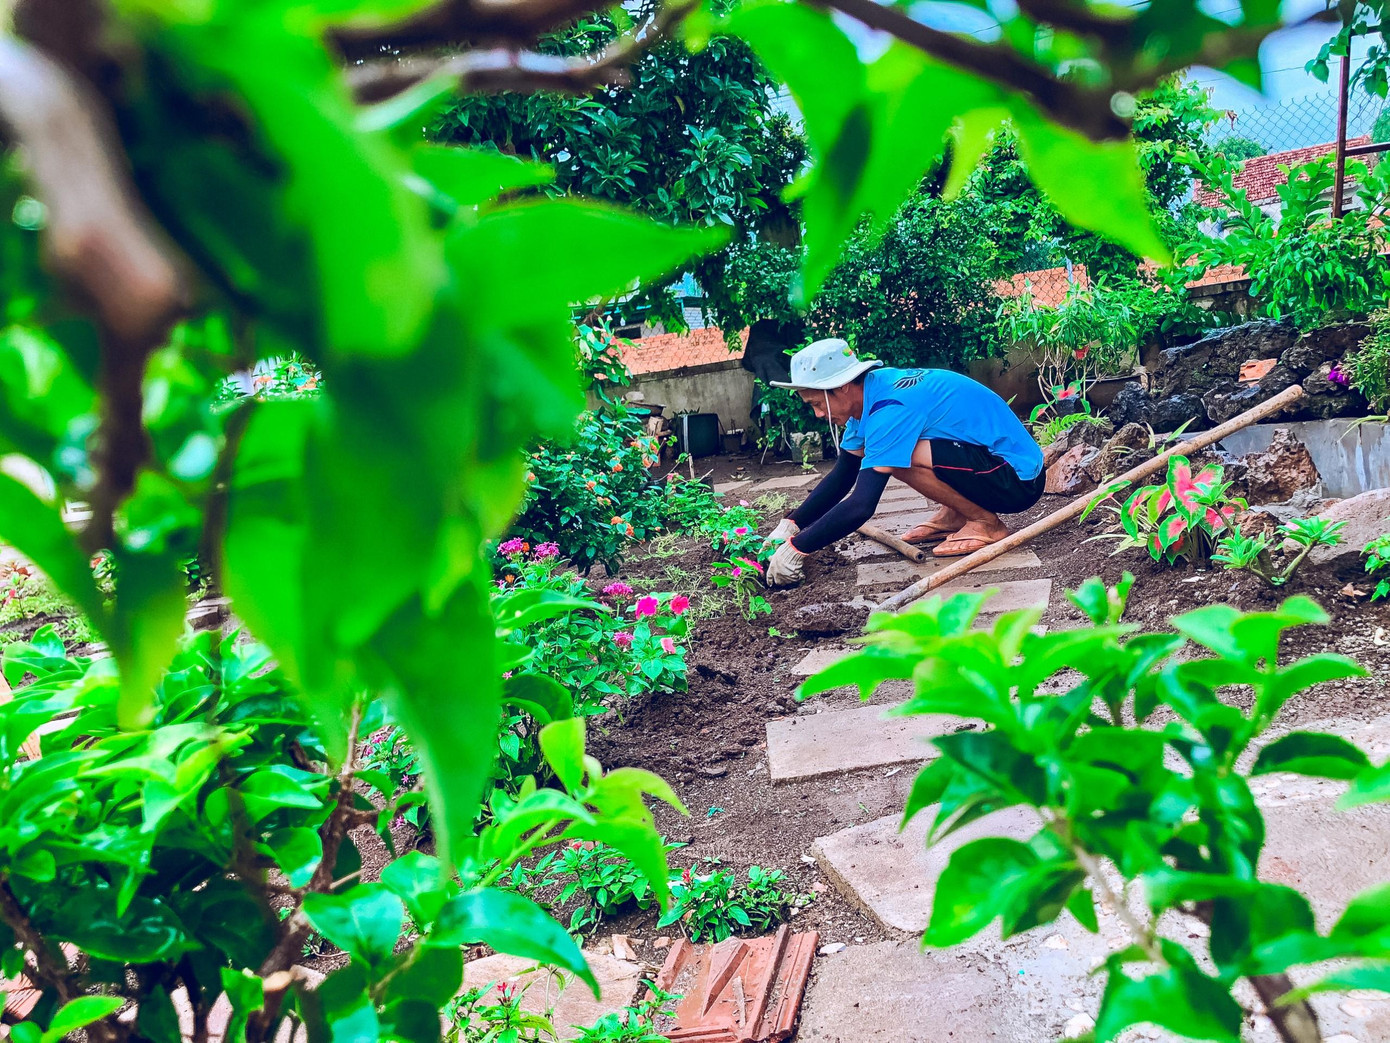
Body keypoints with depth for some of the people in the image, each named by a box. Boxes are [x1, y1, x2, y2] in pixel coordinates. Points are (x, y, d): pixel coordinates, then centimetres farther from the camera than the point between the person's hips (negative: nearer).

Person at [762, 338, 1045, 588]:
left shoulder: (889, 408, -26)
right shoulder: (869, 392, 3)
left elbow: (861, 505, -32)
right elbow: (842, 476, 10)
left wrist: (795, 549, -26)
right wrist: (790, 525, 2)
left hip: (1019, 478, -9)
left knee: (904, 456, -27)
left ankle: (986, 523, -8)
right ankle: (954, 515, 12)